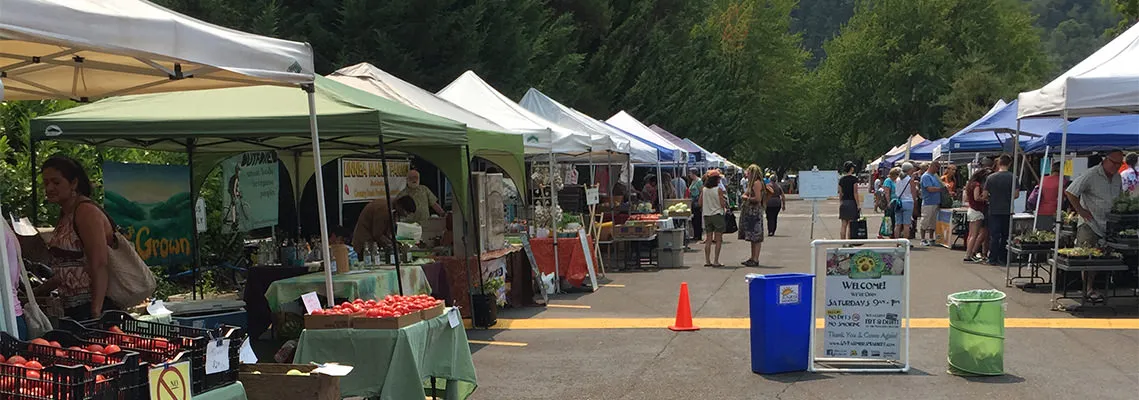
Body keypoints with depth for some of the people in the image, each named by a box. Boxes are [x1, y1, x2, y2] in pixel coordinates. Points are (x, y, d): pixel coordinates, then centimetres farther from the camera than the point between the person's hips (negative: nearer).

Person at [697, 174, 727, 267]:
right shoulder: (719, 190, -11)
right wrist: (724, 199, 7)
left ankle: (707, 261, 9)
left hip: (707, 215, 5)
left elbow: (699, 203, 4)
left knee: (709, 239, 11)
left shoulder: (703, 190, 2)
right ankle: (716, 261, -2)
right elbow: (723, 204, -13)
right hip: (717, 214, -5)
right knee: (718, 239, 1)